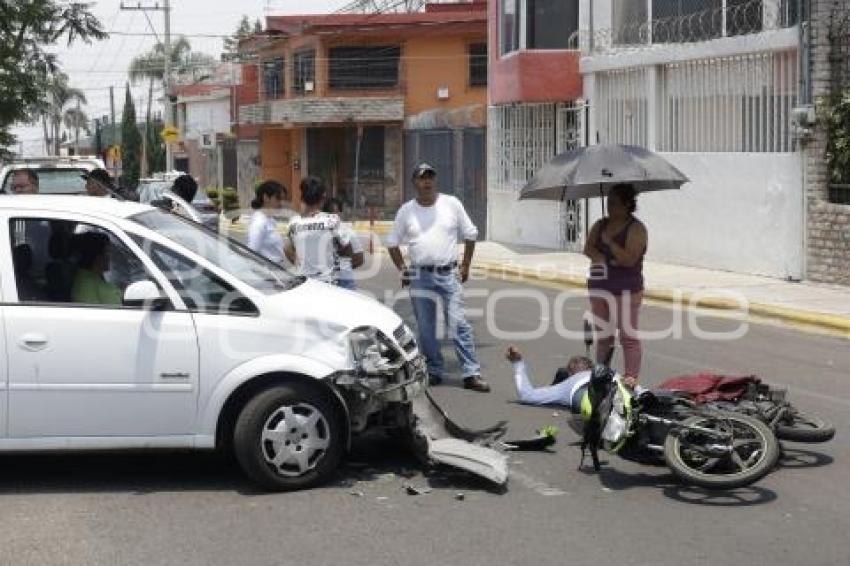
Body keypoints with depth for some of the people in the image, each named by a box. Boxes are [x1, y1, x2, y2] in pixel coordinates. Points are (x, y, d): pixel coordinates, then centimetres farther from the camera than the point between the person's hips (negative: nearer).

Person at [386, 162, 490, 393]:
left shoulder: (452, 204, 1)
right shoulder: (406, 211, 3)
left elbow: (470, 234, 9)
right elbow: (392, 243, 14)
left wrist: (465, 266, 6)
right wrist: (403, 269, 7)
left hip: (449, 273, -2)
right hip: (420, 276, 2)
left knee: (459, 323, -7)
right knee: (426, 328, 7)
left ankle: (471, 374, -7)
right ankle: (434, 371, 19)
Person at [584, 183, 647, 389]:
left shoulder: (636, 228, -7)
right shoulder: (601, 225, 12)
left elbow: (629, 259, -18)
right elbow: (588, 249, -1)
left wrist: (609, 242, -14)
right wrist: (605, 259, -17)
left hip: (626, 289, -6)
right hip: (599, 287, 6)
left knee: (628, 335, -5)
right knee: (603, 335, 11)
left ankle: (631, 379, -3)